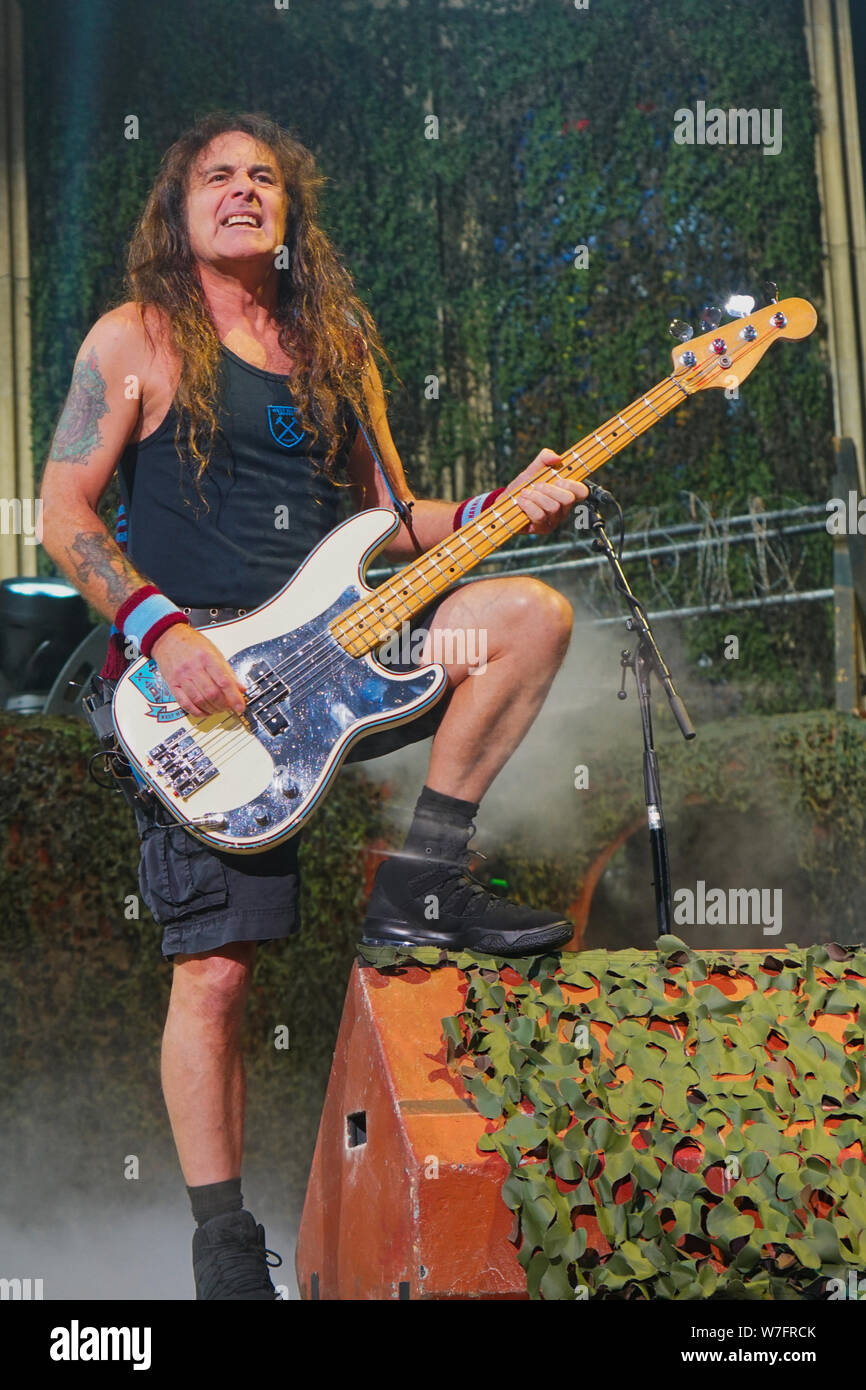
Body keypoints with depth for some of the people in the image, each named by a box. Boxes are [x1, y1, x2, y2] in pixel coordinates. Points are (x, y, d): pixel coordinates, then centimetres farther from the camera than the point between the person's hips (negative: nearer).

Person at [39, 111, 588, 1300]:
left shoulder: (339, 348, 17)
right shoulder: (135, 338, 3)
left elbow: (391, 521, 18)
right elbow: (63, 511, -2)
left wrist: (494, 512, -2)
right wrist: (160, 629, -16)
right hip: (194, 673, -4)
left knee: (533, 612, -18)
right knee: (215, 968, -9)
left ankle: (423, 882, -10)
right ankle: (224, 1240, 6)